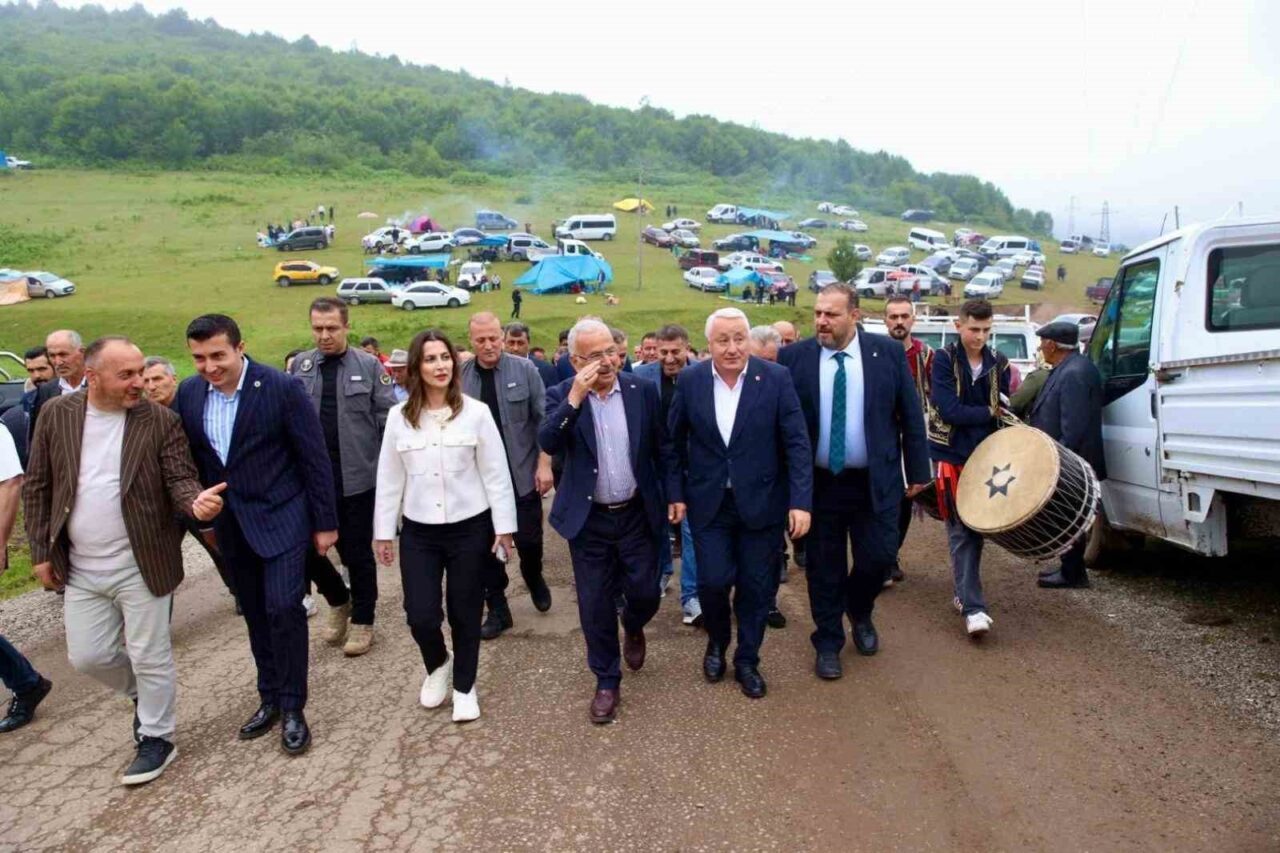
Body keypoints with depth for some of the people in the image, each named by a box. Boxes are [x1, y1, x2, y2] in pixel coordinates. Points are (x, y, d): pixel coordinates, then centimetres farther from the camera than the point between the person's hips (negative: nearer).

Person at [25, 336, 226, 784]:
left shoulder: (160, 421, -9)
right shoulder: (56, 414, -1)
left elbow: (179, 479, -9)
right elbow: (37, 487, 6)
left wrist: (195, 500, -33)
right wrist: (41, 551, 4)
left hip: (140, 565, -3)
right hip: (79, 568, 4)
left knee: (150, 658, 6)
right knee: (87, 656, 13)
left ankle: (156, 739, 26)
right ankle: (144, 695, 42)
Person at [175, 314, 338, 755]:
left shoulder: (282, 388, -15)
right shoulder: (189, 392, -1)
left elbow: (315, 458, -11)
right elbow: (191, 459, 10)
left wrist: (325, 522, -9)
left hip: (281, 516, -5)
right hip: (231, 523, 5)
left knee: (283, 608, -9)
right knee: (255, 614, 14)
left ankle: (292, 708, 7)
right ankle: (270, 700, 28)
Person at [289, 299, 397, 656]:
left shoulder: (369, 365, -3)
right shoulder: (299, 365, 4)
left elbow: (388, 419, -3)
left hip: (357, 476, -2)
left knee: (358, 552, 8)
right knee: (305, 547, 5)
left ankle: (362, 620, 25)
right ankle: (339, 600, 33)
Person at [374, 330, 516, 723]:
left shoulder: (476, 412, -7)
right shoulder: (399, 416, -1)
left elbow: (495, 473, -4)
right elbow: (389, 478, 4)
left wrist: (504, 525, -5)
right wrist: (384, 531, 6)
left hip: (469, 527, -1)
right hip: (418, 531, 2)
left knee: (465, 614, 9)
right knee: (420, 616, -1)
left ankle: (464, 687, 31)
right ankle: (437, 665, 33)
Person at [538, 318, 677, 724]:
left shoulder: (643, 390, -3)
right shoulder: (561, 396, -5)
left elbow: (663, 447, 4)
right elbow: (548, 443, -21)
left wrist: (674, 493, 0)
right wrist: (575, 397, -27)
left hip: (637, 514, 1)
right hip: (588, 519, -1)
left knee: (645, 594, 7)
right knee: (595, 604, 7)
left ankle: (632, 628, 44)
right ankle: (607, 681, 27)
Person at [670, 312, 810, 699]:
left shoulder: (777, 377, -9)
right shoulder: (690, 380, -5)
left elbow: (797, 443, -9)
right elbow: (675, 441, 5)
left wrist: (800, 500, -14)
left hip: (761, 502, 0)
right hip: (708, 503, 1)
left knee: (756, 587, 8)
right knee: (713, 581, -2)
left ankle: (747, 661, 31)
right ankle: (717, 642, 30)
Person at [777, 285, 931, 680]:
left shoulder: (888, 352, -4)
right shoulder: (793, 357, -7)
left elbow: (910, 415, 2)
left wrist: (917, 471, 3)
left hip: (875, 482, 1)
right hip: (818, 481, 0)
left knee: (878, 557, 3)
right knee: (824, 567, 9)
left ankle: (860, 612, 37)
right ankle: (828, 644, 28)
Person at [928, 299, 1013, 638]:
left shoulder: (998, 363, 6)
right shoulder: (944, 360, -7)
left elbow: (1004, 410, 8)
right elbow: (949, 410, -16)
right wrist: (989, 413, -6)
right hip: (952, 454, -4)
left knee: (978, 526, 10)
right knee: (961, 530, -6)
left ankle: (965, 593, 26)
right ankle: (973, 608, -8)